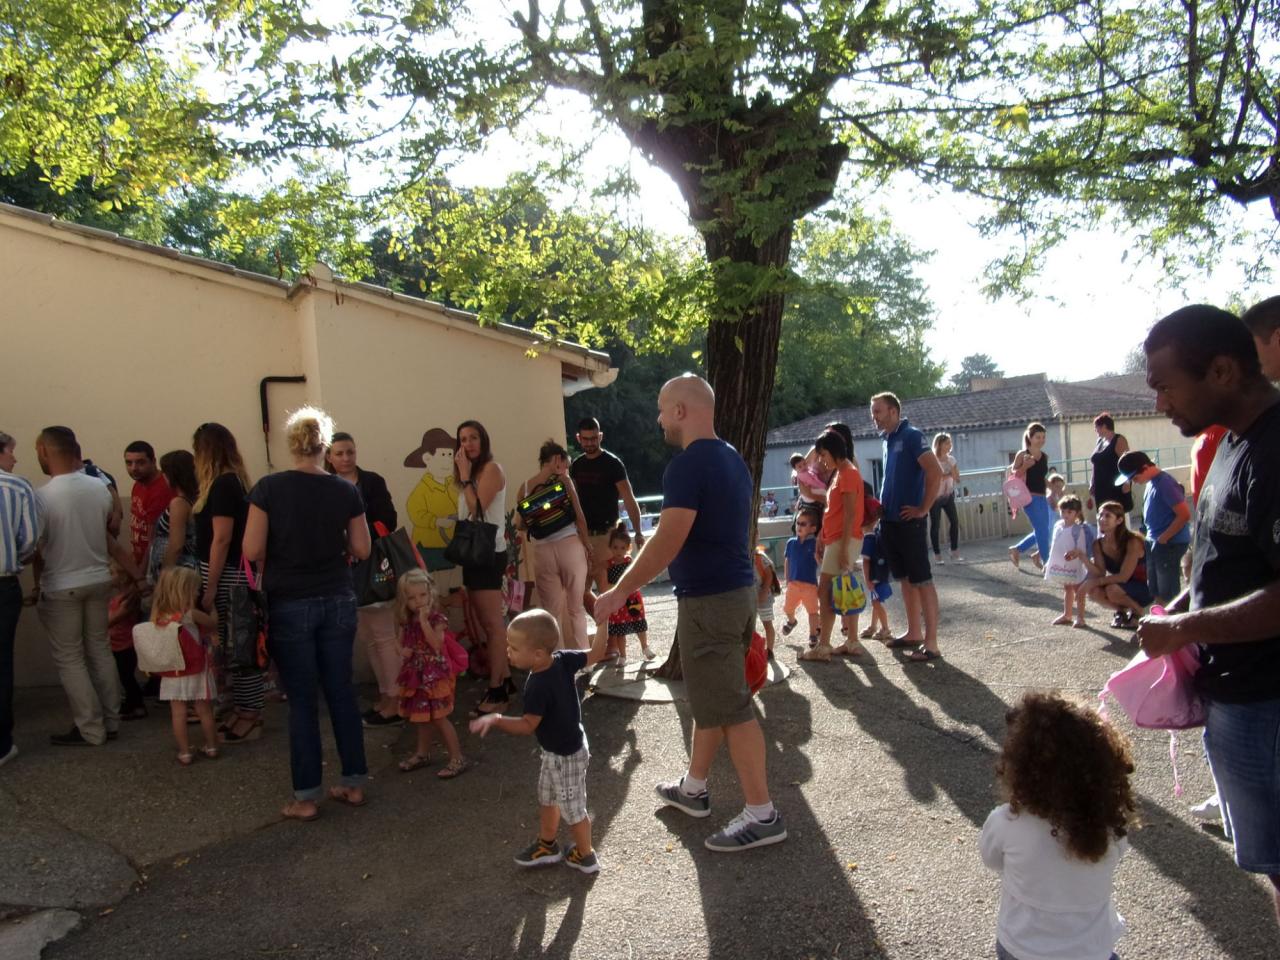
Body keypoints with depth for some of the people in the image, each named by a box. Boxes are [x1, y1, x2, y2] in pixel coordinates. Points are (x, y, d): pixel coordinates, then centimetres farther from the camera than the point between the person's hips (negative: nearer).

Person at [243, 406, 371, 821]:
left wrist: (281, 549, 9)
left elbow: (253, 551, -11)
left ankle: (306, 797, 12)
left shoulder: (269, 488, -10)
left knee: (302, 701, 5)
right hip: (337, 601, 3)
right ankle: (354, 783, 21)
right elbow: (361, 549, 2)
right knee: (342, 692, 12)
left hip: (290, 605, -2)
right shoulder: (345, 490, -2)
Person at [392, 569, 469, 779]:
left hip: (435, 676, -6)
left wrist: (424, 620, -30)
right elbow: (400, 642, 14)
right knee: (421, 717, 20)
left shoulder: (437, 619, -16)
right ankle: (422, 753, 37)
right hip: (415, 675, 6)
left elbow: (436, 644, -29)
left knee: (439, 718, -5)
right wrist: (402, 651, -9)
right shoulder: (406, 622, 2)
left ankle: (457, 758, 4)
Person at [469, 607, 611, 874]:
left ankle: (586, 856, 34)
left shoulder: (538, 687, -34)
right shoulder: (563, 659, -14)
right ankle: (546, 845, 46)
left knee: (572, 809, 13)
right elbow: (595, 655, -7)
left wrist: (496, 719, -30)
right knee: (547, 799, 26)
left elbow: (528, 726, -26)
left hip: (566, 756, -9)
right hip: (556, 750, 9)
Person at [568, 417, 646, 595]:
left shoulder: (612, 464, -7)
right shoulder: (576, 465, 9)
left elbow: (629, 500, -12)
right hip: (582, 534, 5)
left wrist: (638, 533, -22)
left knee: (606, 586, -5)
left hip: (605, 534, -5)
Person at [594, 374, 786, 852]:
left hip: (708, 601, -10)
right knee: (711, 697, 19)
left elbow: (667, 541, -23)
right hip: (737, 589, 10)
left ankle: (762, 814, 6)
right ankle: (693, 789, 33)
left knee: (729, 708, -2)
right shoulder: (732, 459, 12)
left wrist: (619, 591, -15)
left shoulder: (688, 464, -18)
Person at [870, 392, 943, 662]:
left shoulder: (911, 436, -11)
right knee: (905, 579, 15)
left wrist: (923, 509, -16)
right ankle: (914, 633, 25)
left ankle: (931, 643, -2)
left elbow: (935, 472, -21)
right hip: (890, 520, 8)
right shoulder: (887, 439, 13)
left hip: (909, 521, -8)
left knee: (921, 580, -5)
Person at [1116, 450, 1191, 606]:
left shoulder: (1165, 484, -19)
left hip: (1170, 544, -9)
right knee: (1157, 592, 16)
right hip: (1155, 542, 9)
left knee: (1168, 593, -3)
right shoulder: (1152, 482, 10)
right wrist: (1152, 538, 11)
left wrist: (1164, 538, -17)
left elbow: (1184, 514, -23)